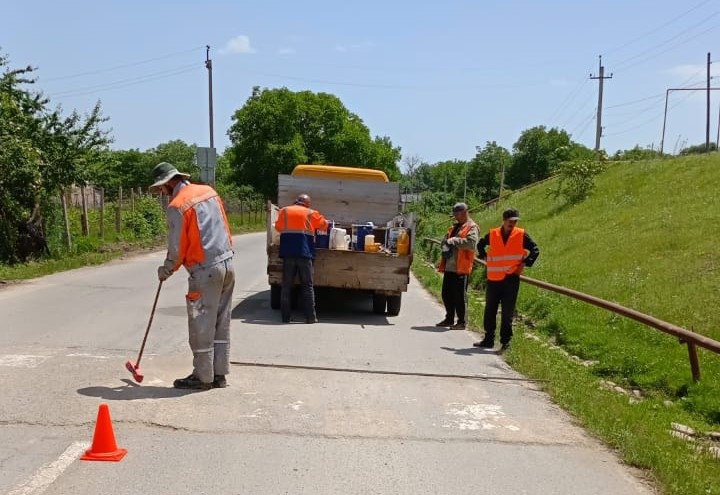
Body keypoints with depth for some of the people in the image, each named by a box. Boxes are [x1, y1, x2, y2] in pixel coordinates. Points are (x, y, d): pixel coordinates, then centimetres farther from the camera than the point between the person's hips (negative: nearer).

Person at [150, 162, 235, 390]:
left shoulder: (177, 206, -11)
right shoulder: (209, 191, 11)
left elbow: (177, 247, -9)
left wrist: (167, 269, 9)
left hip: (205, 269, -8)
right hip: (227, 262, 8)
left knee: (202, 326, 3)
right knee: (222, 323, 13)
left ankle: (203, 377, 11)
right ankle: (219, 374, 20)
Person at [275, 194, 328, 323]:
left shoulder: (284, 211, 10)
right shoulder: (311, 213, 6)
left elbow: (278, 227, 20)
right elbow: (324, 225, 19)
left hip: (287, 253, 2)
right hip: (304, 253, -2)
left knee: (286, 286, 6)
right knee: (307, 286, 4)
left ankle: (285, 317, 6)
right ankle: (310, 317, 3)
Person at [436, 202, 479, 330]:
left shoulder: (471, 227, -5)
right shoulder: (454, 227, 21)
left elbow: (472, 243, -22)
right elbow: (444, 241, 23)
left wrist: (454, 241, -17)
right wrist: (445, 245, -1)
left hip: (461, 268, -8)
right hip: (449, 267, 8)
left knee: (460, 296, -3)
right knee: (447, 294, 14)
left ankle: (462, 322, 6)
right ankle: (449, 319, 27)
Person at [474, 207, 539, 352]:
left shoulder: (521, 234, -1)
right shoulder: (493, 234, 3)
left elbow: (535, 250, 4)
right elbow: (480, 245, 22)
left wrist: (524, 264, -4)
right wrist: (485, 258, 9)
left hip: (511, 278, -2)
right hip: (493, 278, 3)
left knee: (507, 312, 0)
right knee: (490, 310, 9)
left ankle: (505, 341, 8)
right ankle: (488, 339, 19)